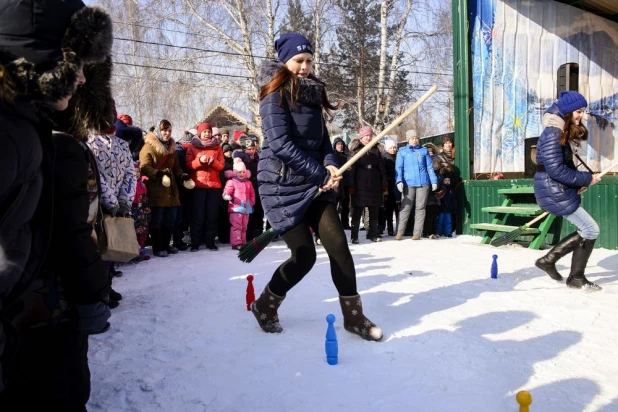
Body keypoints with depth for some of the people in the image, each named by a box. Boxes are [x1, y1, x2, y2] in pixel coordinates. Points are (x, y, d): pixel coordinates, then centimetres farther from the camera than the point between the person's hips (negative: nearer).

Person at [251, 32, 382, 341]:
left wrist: (330, 164, -8)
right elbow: (281, 144, -20)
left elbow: (322, 137, 14)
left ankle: (353, 316, 10)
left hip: (314, 184, 7)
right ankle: (265, 306, 20)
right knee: (305, 255, -6)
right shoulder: (275, 95, -9)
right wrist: (322, 174, -19)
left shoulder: (312, 94, 14)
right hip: (282, 186, -6)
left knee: (338, 244, -3)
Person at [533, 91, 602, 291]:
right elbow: (556, 170, -23)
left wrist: (578, 182, 0)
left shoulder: (567, 132, 13)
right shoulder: (553, 134, -19)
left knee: (585, 231, 13)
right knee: (591, 230, -3)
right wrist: (586, 179, -15)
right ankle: (576, 278, 11)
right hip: (554, 191, -10)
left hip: (560, 190, 10)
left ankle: (548, 259, 21)